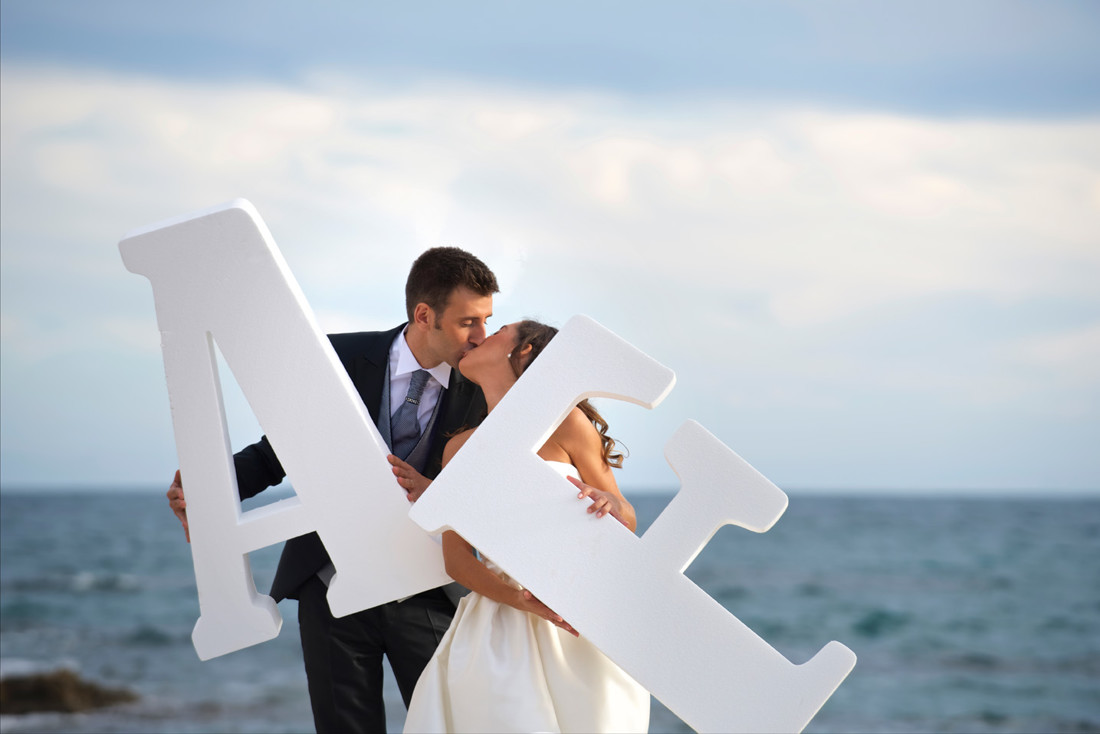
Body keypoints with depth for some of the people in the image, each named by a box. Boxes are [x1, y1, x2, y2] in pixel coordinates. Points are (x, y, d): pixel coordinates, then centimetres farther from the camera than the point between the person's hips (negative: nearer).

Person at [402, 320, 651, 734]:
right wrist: (523, 601, -16)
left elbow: (626, 522, 4)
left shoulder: (563, 422, -1)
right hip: (498, 632, 3)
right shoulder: (460, 448, 10)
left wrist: (609, 502, -21)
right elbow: (456, 557, 3)